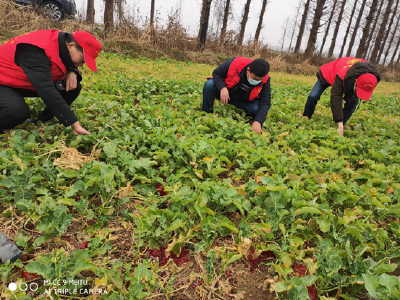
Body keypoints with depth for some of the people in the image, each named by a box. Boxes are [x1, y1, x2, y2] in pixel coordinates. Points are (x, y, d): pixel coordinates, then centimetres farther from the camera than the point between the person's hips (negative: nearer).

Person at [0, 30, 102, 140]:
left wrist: (73, 73, -19)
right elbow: (47, 91, -44)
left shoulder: (61, 43, -9)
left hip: (25, 83, 8)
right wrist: (74, 123, -47)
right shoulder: (36, 50, -35)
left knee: (73, 87, -11)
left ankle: (42, 121, 2)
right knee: (17, 111, -39)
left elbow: (70, 65, 9)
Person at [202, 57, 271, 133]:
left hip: (242, 101, 1)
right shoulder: (235, 63, -29)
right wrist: (223, 88, -34)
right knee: (209, 84, -28)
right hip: (224, 92, 0)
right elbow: (216, 73, -15)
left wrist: (258, 122, -41)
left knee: (256, 108, -30)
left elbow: (265, 102, -25)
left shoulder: (265, 81, -23)